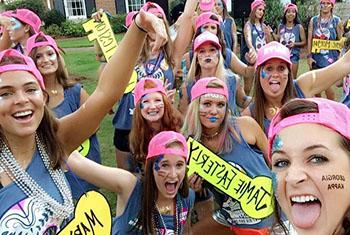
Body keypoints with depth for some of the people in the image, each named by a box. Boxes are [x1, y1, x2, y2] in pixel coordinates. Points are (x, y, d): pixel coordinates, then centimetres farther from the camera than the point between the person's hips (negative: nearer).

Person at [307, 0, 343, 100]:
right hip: (315, 57, 3)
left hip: (330, 57, -2)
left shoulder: (337, 21, 1)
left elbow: (341, 40, 4)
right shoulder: (313, 20, 5)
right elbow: (309, 39, 3)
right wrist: (309, 56, -3)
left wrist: (339, 58, 0)